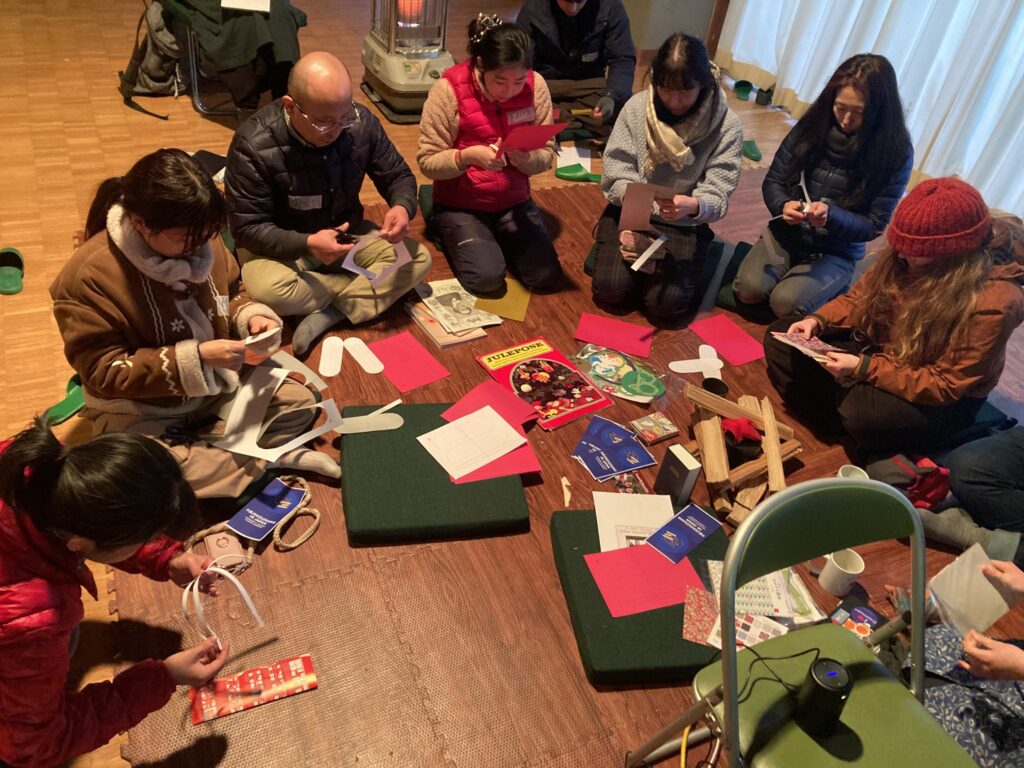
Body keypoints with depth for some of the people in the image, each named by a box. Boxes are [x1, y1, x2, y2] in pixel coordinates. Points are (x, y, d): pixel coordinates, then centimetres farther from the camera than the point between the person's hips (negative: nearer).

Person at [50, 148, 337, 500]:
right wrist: (196, 357, -31)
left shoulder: (199, 239, -10)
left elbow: (231, 292, 10)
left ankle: (194, 449, -8)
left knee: (298, 401, -3)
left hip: (216, 387, 5)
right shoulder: (88, 275, -25)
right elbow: (104, 373, -23)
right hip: (139, 411, -4)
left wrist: (251, 317, -14)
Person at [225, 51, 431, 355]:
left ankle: (328, 315, -22)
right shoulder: (253, 144, -24)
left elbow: (398, 176, -1)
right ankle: (360, 293, -10)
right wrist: (307, 244, -37)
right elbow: (246, 228, -20)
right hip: (281, 246, -3)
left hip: (346, 235, 4)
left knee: (418, 258, -17)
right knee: (269, 290, -36)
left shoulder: (361, 122, -14)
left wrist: (403, 206, -26)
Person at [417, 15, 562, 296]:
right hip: (460, 205, -3)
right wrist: (468, 156, -32)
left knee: (547, 276, -9)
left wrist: (526, 158, -27)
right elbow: (427, 161, -14)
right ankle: (454, 236, 12)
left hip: (514, 201, 3)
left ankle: (498, 240, 19)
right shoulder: (449, 89, -17)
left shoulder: (536, 86, -9)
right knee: (487, 278, -22)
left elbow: (546, 156, -4)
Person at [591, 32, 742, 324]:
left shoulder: (727, 127, -11)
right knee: (611, 290, -19)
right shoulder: (637, 107, -9)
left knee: (666, 305, -18)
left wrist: (694, 206, -38)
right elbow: (615, 175, -7)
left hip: (686, 226, 0)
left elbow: (717, 194, -14)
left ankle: (655, 264, 14)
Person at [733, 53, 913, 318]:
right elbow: (773, 181, 1)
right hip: (786, 234, 3)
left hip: (835, 253, -2)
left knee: (785, 303, -26)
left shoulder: (896, 154, -12)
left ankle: (830, 289, 6)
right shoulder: (812, 126, -5)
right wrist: (783, 205, -23)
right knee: (749, 289, -23)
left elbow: (874, 225, -10)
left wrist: (832, 215, -29)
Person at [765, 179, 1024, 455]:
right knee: (780, 339, -8)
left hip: (945, 401, -6)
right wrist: (818, 320, -16)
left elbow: (945, 386, -25)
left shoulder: (992, 302, -28)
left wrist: (863, 368, -33)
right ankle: (838, 425, -12)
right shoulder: (906, 255, -12)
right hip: (880, 351, 7)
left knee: (862, 411, -40)